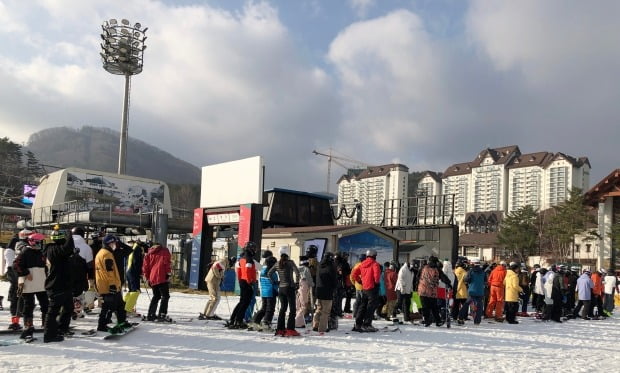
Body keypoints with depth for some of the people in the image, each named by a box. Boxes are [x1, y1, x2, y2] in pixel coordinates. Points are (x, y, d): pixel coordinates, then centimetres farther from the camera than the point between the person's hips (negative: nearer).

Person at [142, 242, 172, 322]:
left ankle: (150, 315, 19)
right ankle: (162, 315, -14)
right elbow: (167, 262, -6)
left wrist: (147, 278, 18)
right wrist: (168, 274, -7)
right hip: (162, 277, -5)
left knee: (156, 296, 20)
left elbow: (145, 267, 13)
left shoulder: (149, 254, 21)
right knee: (165, 296, -2)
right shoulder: (164, 251, 11)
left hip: (152, 279, 5)